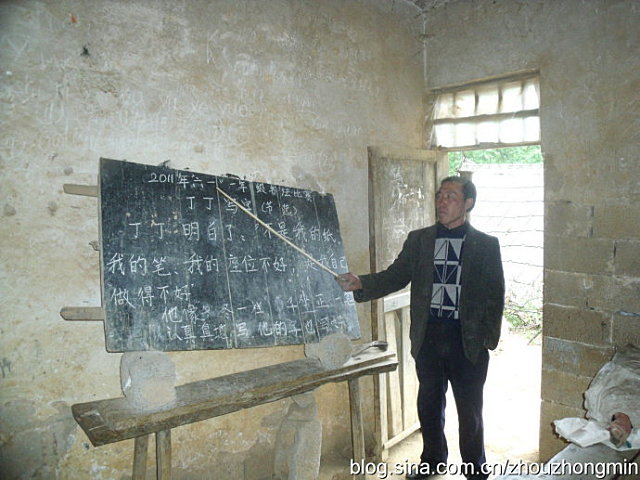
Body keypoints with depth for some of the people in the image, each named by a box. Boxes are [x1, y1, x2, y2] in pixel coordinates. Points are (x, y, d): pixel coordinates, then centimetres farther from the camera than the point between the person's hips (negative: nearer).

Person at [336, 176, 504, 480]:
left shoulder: (486, 245, -1)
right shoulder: (418, 240, 5)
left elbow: (495, 295, -1)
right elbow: (394, 276, -2)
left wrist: (489, 338, -7)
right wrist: (361, 284, -18)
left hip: (468, 342, -2)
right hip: (428, 338, 3)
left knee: (469, 411, 11)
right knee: (429, 406, 17)